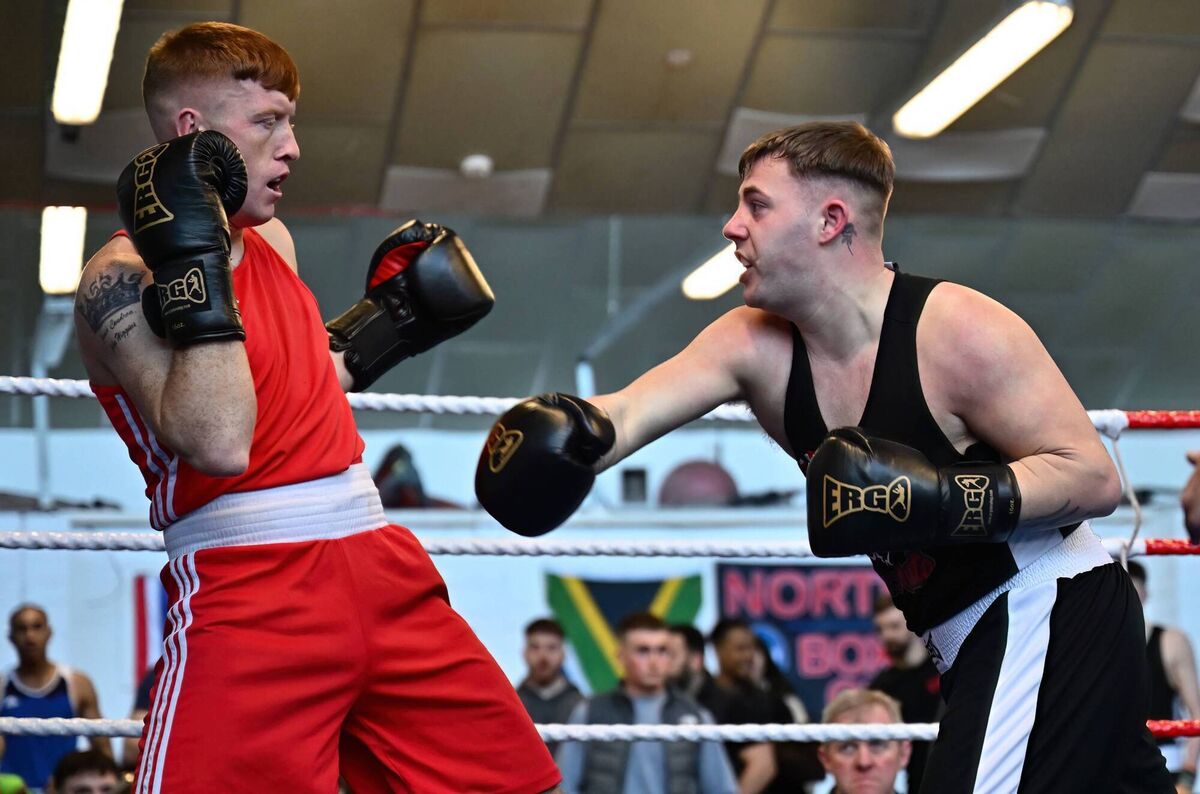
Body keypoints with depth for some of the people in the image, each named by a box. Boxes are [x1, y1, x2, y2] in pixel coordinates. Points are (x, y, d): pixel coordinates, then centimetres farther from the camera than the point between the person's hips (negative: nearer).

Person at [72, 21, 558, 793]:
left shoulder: (271, 238, 15)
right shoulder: (121, 283, -11)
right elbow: (217, 443, -25)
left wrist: (388, 322, 22)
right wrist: (194, 262, -23)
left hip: (380, 564, 8)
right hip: (246, 596, -8)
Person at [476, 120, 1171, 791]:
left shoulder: (957, 332, -20)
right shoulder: (755, 346, 0)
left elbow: (1096, 477, -20)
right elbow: (625, 415, -13)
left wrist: (940, 498, -32)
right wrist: (569, 436, -36)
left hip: (1053, 621, -8)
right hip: (978, 639, 8)